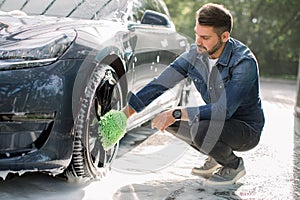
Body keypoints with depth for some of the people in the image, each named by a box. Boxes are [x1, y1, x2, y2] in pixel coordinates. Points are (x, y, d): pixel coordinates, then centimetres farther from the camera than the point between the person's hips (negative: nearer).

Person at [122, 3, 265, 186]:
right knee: (164, 117, -6)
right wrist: (127, 111, -11)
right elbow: (160, 83, -4)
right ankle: (216, 158, 10)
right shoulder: (195, 54, -8)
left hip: (247, 129, -7)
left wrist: (176, 113, -34)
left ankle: (234, 165, -2)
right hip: (217, 120, 7)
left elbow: (224, 110, -35)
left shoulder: (244, 62, -28)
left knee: (200, 130, -34)